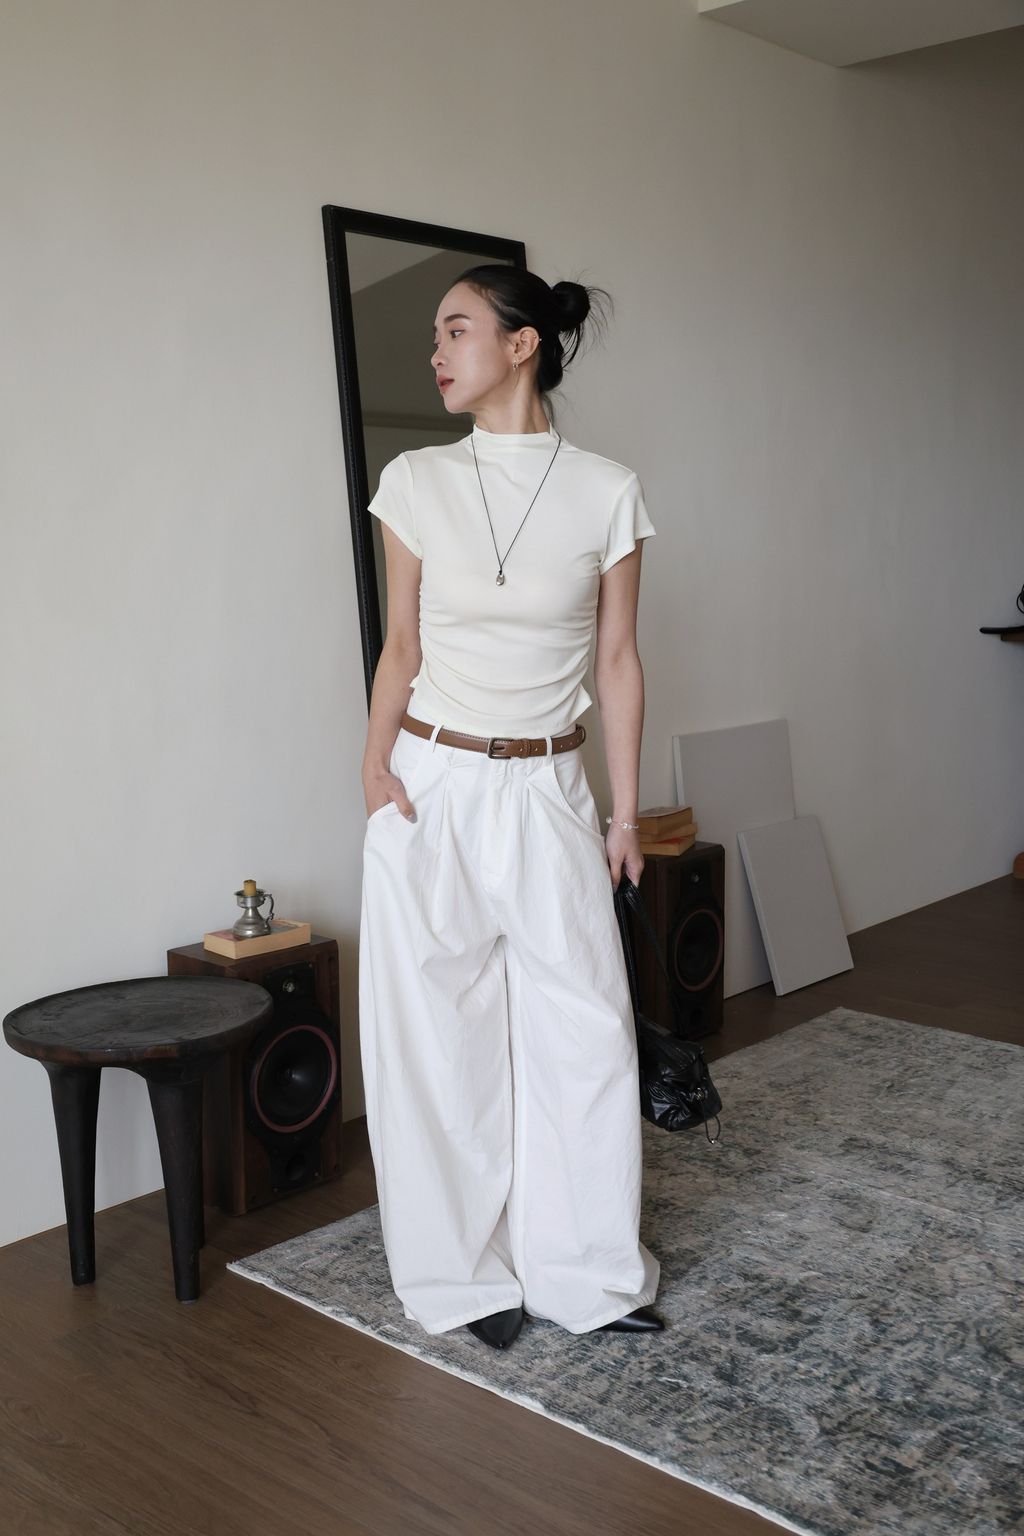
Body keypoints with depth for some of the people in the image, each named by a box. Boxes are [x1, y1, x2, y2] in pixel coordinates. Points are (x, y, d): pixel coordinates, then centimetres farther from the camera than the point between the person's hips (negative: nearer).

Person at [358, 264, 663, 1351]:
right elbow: (401, 647, 5)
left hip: (548, 793, 0)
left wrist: (625, 814, 2)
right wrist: (376, 765, -8)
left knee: (584, 1032, 5)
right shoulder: (415, 482, 1)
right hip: (432, 787, 0)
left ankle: (587, 1271, 24)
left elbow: (617, 661, 2)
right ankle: (466, 1274, 25)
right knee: (441, 1036, 7)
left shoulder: (608, 492, -1)